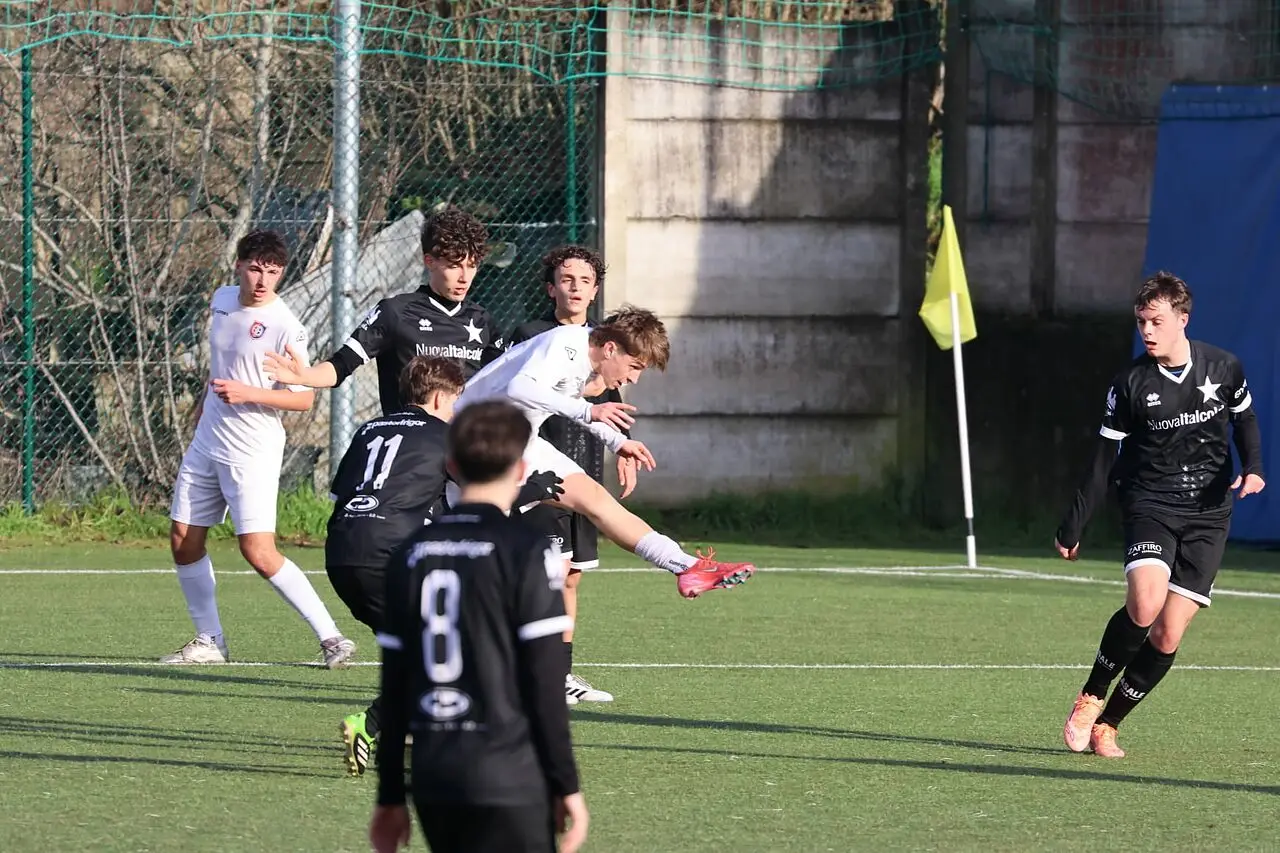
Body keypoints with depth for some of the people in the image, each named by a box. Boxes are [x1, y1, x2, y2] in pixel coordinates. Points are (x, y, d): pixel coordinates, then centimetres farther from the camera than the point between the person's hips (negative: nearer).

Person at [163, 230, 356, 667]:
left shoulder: (285, 326, -16)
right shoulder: (223, 300, 6)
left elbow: (304, 397, -16)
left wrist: (249, 394, -26)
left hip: (252, 452, -8)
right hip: (207, 445, 8)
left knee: (258, 552, -15)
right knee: (183, 542, 7)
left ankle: (330, 637, -10)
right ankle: (209, 640, 19)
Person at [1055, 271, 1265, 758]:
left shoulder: (1224, 369, 0)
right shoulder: (1130, 384, -4)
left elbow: (1245, 421, 18)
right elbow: (1104, 463, 2)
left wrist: (1253, 468, -2)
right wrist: (1072, 529, 2)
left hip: (1208, 515, 2)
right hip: (1150, 505, -2)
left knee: (1167, 635, -6)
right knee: (1144, 603, -27)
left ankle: (1106, 725, 8)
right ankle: (1090, 699, -6)